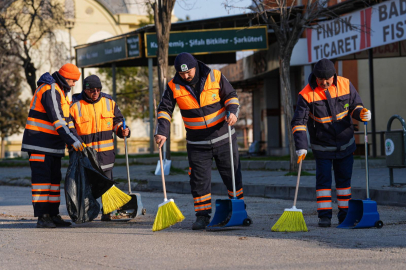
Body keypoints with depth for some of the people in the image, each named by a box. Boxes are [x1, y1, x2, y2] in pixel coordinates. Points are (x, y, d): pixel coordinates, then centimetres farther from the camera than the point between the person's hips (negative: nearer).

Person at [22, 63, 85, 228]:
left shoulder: (60, 91, 17)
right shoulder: (50, 90, -17)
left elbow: (64, 119, 24)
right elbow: (57, 121, -23)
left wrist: (73, 139, 17)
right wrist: (73, 141, -24)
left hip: (53, 144, 10)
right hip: (40, 144, -10)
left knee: (54, 178, 10)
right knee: (42, 178, -9)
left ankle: (53, 215, 15)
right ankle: (42, 217, -10)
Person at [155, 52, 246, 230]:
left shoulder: (215, 77, -8)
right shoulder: (174, 87, -6)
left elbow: (230, 96, 1)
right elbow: (165, 110, -4)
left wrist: (233, 111, -17)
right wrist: (162, 132, -17)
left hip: (223, 137, 0)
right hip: (197, 144, 1)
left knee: (232, 175, 6)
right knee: (199, 179, -2)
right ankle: (202, 215, 6)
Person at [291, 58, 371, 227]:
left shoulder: (345, 85, -8)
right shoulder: (307, 94, -17)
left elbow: (355, 105, 3)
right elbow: (299, 122, -16)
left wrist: (361, 113, -22)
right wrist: (301, 148, -24)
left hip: (345, 144, 3)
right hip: (322, 147, -3)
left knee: (344, 179, 9)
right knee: (323, 179, -4)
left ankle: (344, 215, 17)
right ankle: (324, 215, 2)